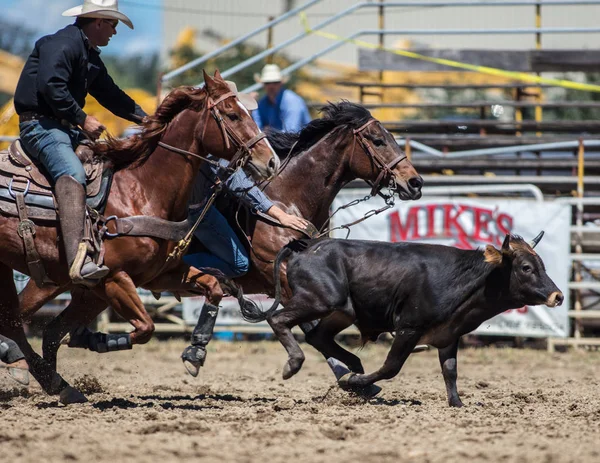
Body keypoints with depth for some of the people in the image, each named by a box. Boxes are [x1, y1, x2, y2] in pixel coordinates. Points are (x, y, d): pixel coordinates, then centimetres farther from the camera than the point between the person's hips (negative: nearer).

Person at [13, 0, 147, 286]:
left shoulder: (91, 58, 22)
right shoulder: (63, 44, -10)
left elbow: (111, 95, 28)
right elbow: (51, 86, -23)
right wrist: (82, 120, -20)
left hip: (65, 127, 11)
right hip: (40, 124, -11)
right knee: (72, 173, -34)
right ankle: (78, 260, -52)